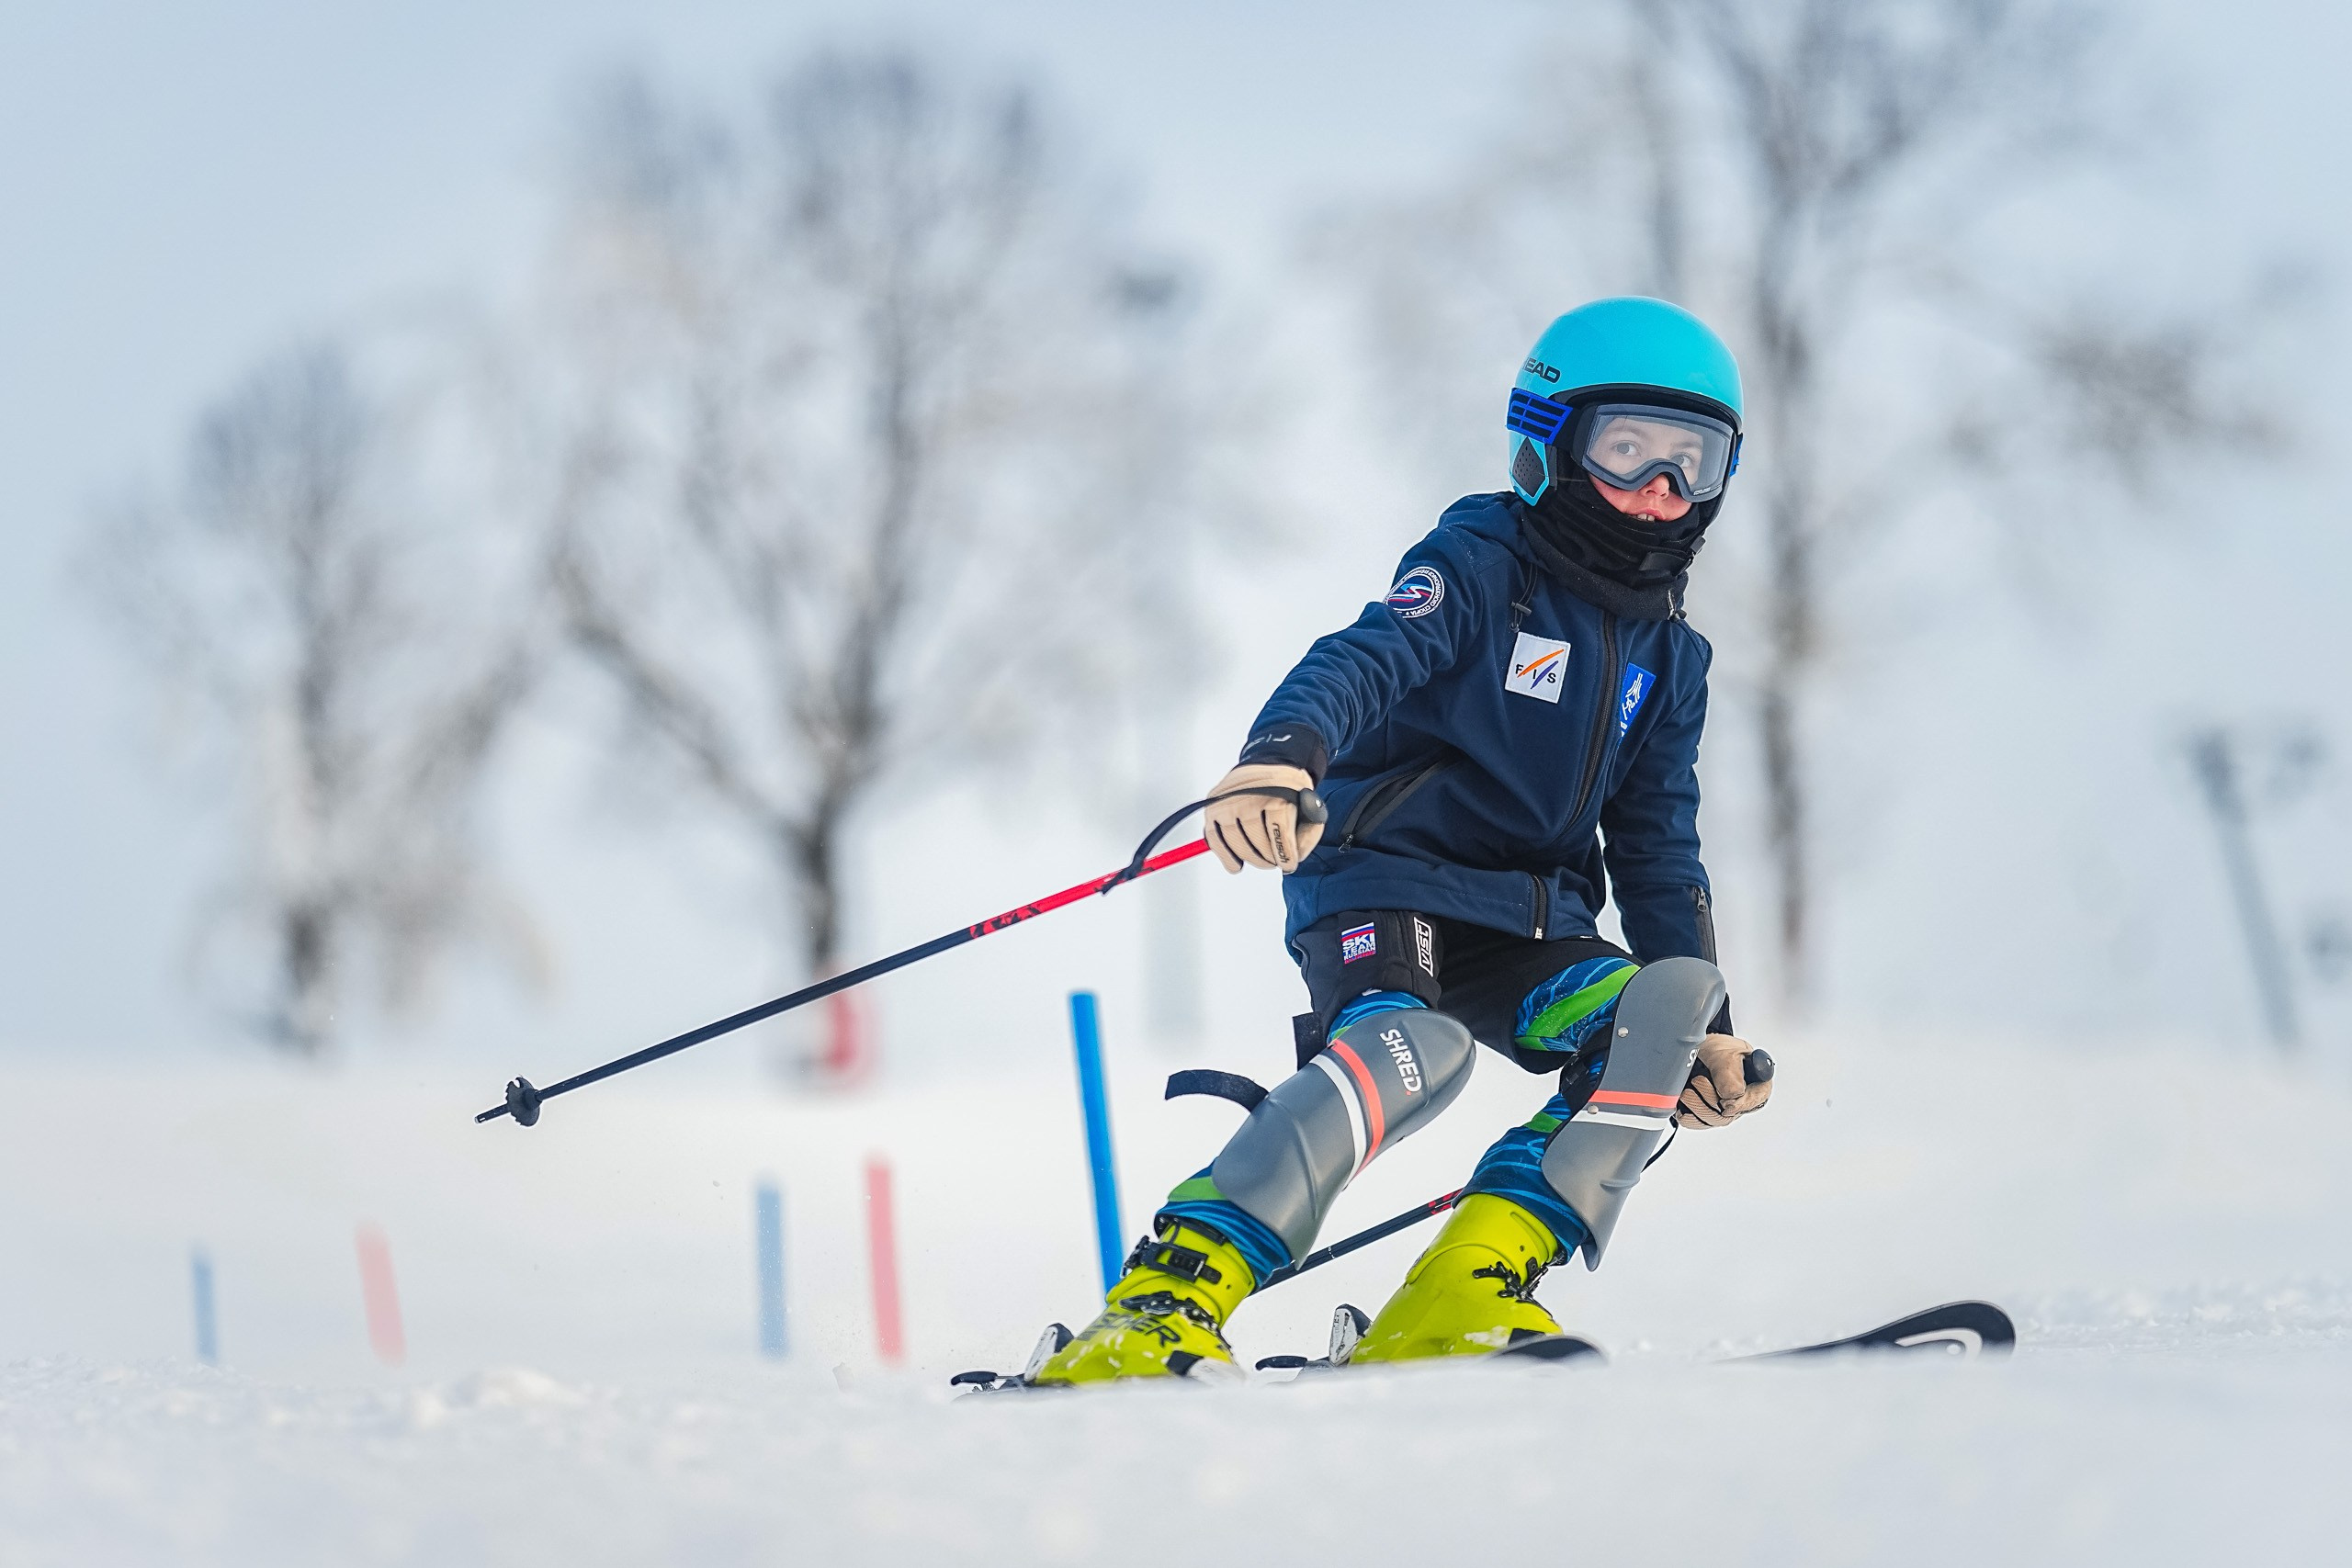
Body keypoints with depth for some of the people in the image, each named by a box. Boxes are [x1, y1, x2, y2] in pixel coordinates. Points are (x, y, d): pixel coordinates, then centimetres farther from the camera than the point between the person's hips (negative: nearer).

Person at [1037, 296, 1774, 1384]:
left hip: (1528, 926, 7)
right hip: (1381, 891, -7)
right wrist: (1279, 757, -45)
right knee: (1413, 1049, -36)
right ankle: (1155, 1314, -42)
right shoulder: (1482, 563, -4)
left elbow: (1657, 850, 21)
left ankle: (1465, 1295, -25)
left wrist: (1704, 1024, 10)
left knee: (1662, 1013, -22)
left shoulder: (1669, 658, 17)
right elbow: (1364, 659, -23)